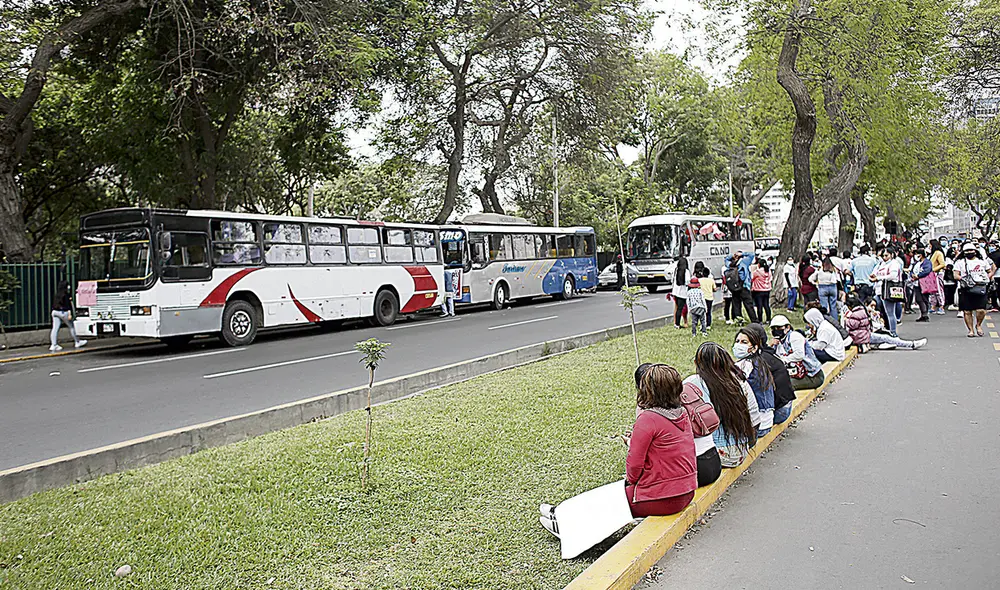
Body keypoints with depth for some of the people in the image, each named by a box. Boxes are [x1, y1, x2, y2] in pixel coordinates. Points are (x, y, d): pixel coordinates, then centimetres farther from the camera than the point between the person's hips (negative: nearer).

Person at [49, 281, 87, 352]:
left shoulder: (56, 294, 10)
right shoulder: (66, 295, -11)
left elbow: (53, 305, 15)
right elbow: (68, 305, -15)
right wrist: (70, 314, -16)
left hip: (55, 312, 6)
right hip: (63, 312, -6)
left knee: (55, 328, 1)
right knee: (71, 327, 8)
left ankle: (53, 345, -6)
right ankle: (77, 342, 19)